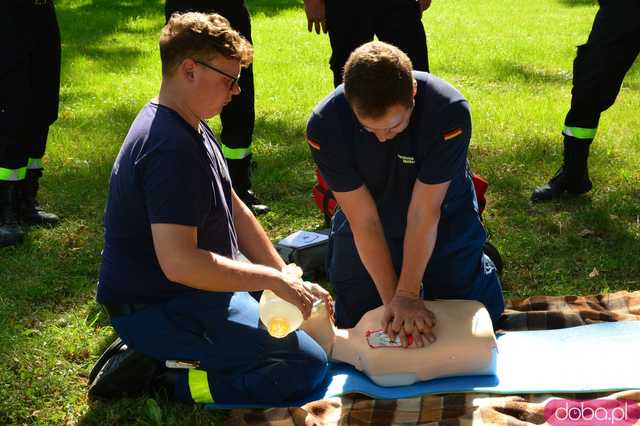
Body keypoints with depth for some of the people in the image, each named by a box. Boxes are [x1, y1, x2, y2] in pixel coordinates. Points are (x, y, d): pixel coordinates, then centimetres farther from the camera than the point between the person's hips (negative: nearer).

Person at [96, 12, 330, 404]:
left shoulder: (192, 128, 8)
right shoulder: (172, 149, -26)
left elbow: (235, 211, 12)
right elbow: (179, 262, -33)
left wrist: (288, 280, 4)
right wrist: (273, 280, -24)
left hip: (191, 292, 10)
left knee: (300, 323, 24)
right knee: (307, 365, -13)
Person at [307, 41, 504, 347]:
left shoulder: (449, 112, -36)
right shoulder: (324, 127, -31)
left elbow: (424, 213, -30)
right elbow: (364, 220, -26)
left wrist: (408, 294, -25)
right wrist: (392, 298, -26)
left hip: (445, 219, -1)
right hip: (364, 232, 1)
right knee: (355, 322, 9)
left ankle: (479, 260, 34)